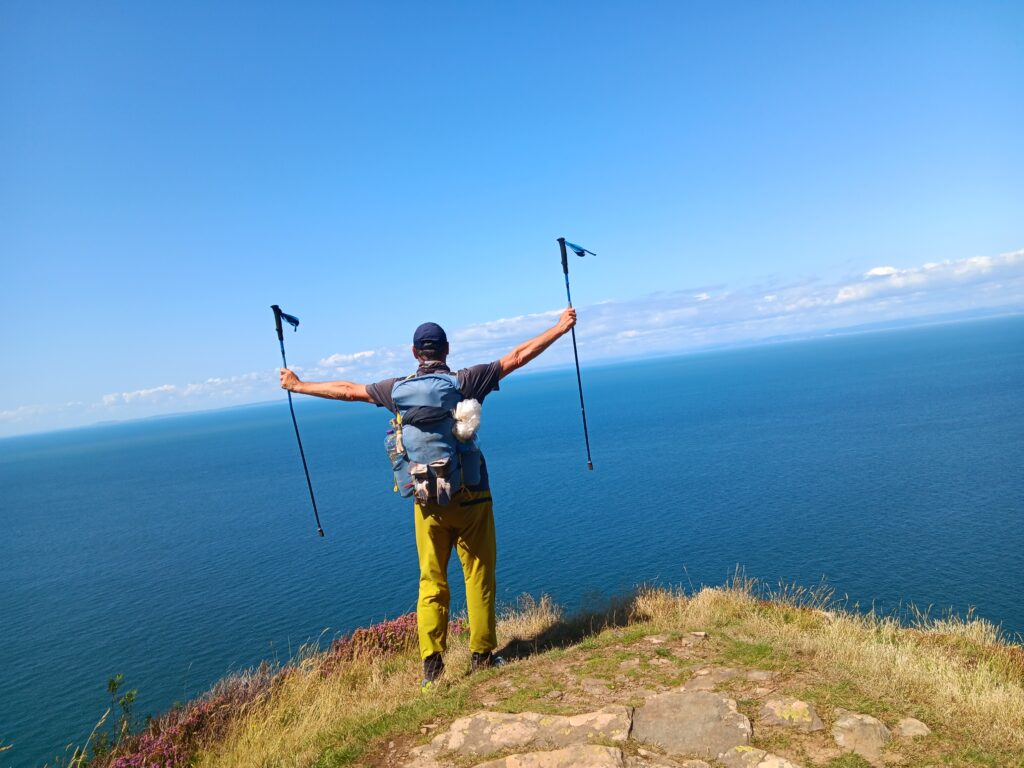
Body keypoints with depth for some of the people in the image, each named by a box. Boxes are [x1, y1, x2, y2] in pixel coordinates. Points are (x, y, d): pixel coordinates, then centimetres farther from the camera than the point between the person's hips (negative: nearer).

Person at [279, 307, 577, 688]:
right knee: (479, 577, 10)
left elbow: (347, 390, 14)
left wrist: (298, 385, 28)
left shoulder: (397, 389, 1)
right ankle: (482, 654, 18)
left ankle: (431, 663, 14)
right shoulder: (464, 381, -6)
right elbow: (518, 356, -4)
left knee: (431, 581, 12)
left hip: (427, 502, 2)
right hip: (469, 498, -2)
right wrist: (560, 327, 6)